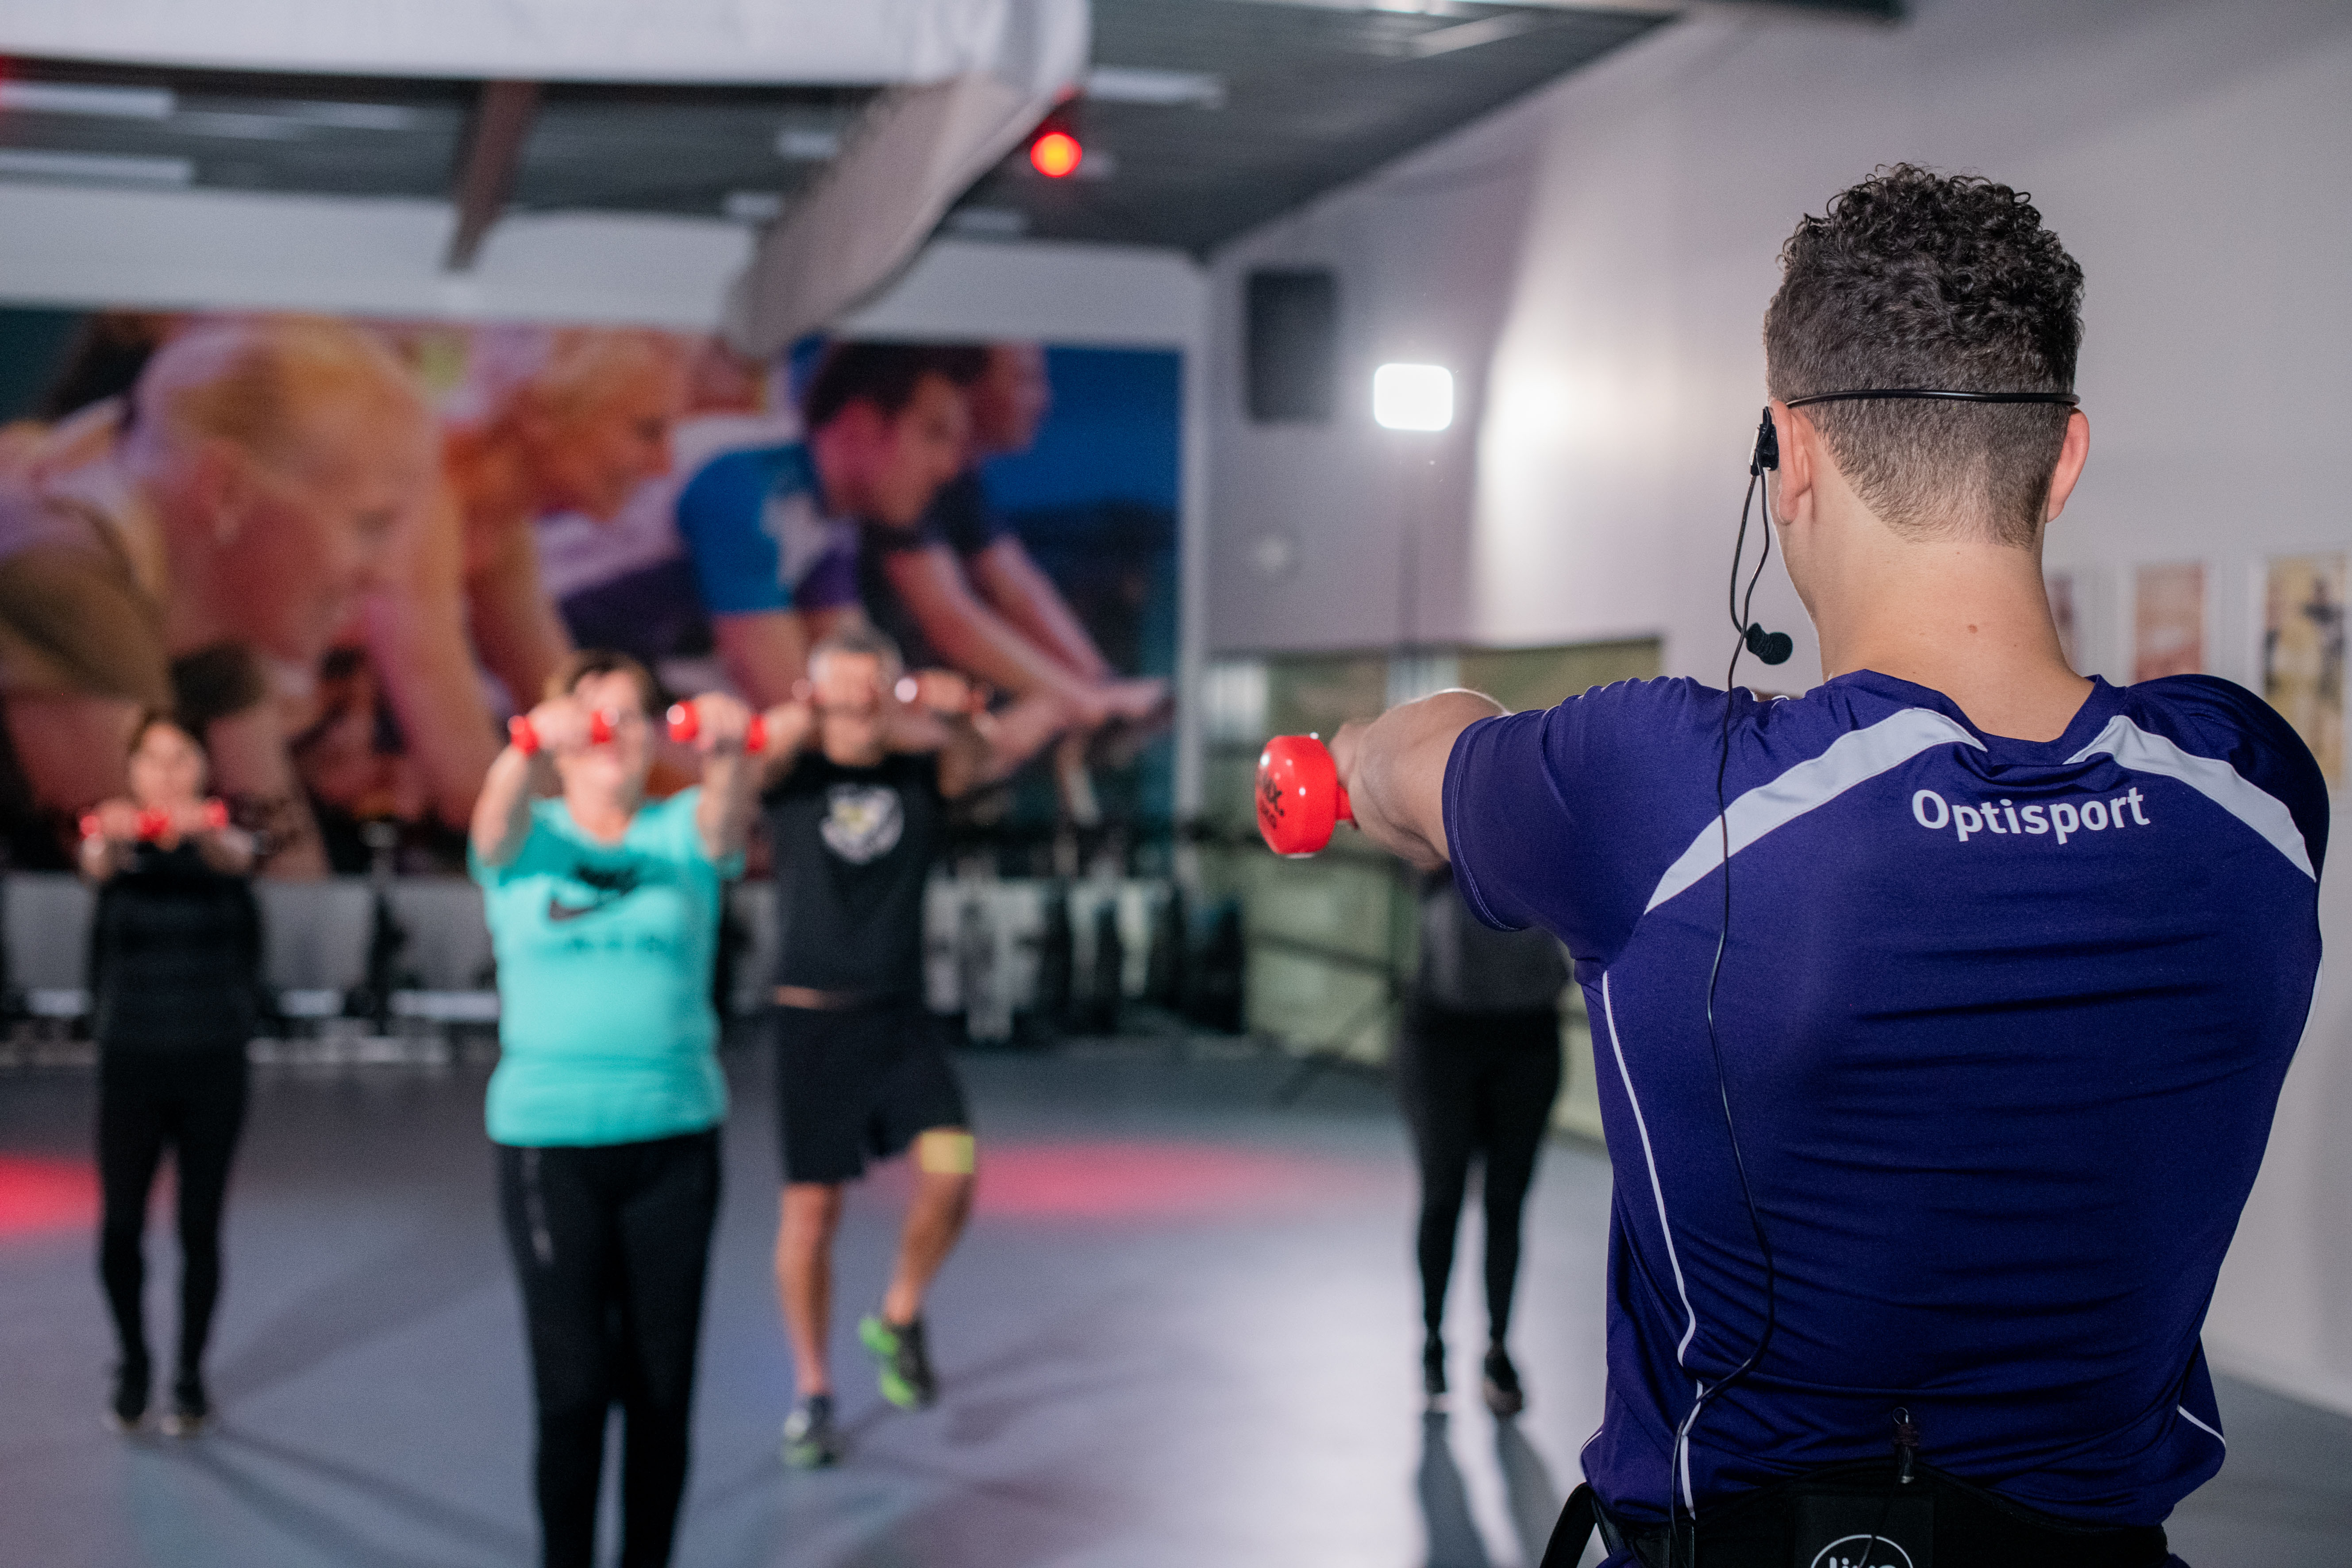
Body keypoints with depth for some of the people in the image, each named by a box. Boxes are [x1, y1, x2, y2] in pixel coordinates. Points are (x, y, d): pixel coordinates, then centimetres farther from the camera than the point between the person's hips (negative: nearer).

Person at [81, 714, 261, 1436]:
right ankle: (133, 1365, 22)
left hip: (212, 1061, 0)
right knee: (119, 1226, -1)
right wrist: (109, 841, -49)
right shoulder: (118, 839, 1)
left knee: (200, 1227, 3)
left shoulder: (220, 836, 1)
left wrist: (201, 830, -49)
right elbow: (95, 866, -24)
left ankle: (191, 1377, 18)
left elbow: (235, 861, -24)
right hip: (131, 1059, 0)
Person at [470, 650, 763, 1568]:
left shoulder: (682, 833, 4)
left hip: (676, 1138, 2)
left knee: (663, 1383, 7)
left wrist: (728, 750, -44)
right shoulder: (527, 838, 3)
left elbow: (727, 818, -19)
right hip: (548, 1139, -1)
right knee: (573, 1384, -1)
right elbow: (498, 817, -21)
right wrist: (532, 743, -45)